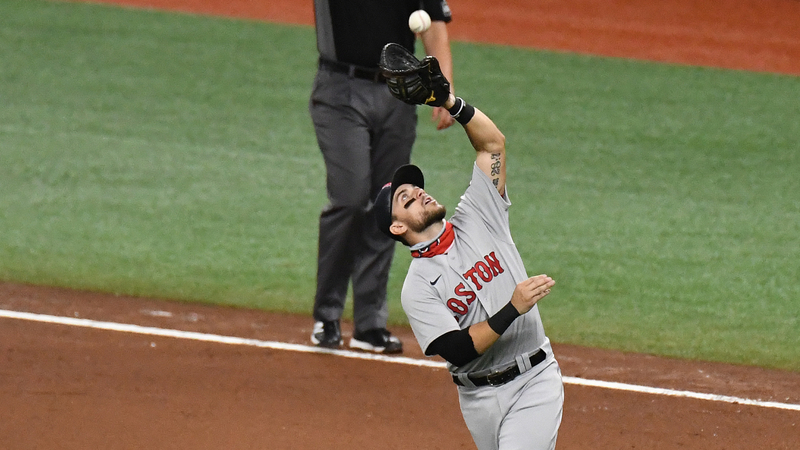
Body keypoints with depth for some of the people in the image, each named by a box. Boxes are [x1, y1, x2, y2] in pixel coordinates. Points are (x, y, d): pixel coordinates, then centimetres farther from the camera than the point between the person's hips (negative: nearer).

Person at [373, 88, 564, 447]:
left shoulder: (476, 221, 3)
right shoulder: (416, 289, -6)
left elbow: (493, 143, 3)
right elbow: (457, 351, -18)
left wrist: (452, 104, -11)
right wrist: (513, 309, -24)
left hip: (534, 381, -1)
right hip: (479, 399, 1)